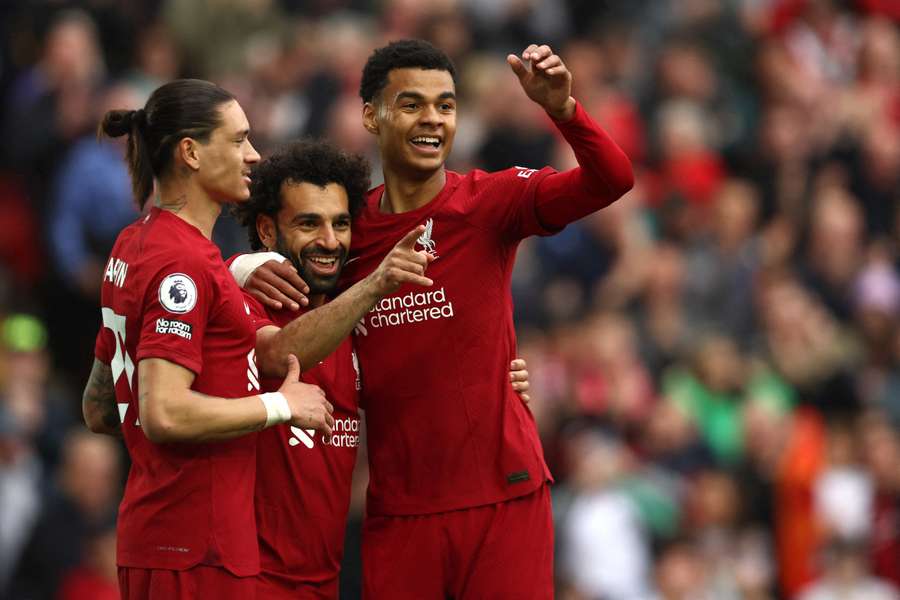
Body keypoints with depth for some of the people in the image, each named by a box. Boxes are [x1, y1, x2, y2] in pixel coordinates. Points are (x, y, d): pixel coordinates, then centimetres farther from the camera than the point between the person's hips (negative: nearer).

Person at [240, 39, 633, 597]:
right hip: (397, 505, 3)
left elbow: (612, 180, -17)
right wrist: (250, 269, -4)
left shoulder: (490, 201, -5)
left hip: (502, 494, -3)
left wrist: (562, 108, -35)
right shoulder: (349, 226, 5)